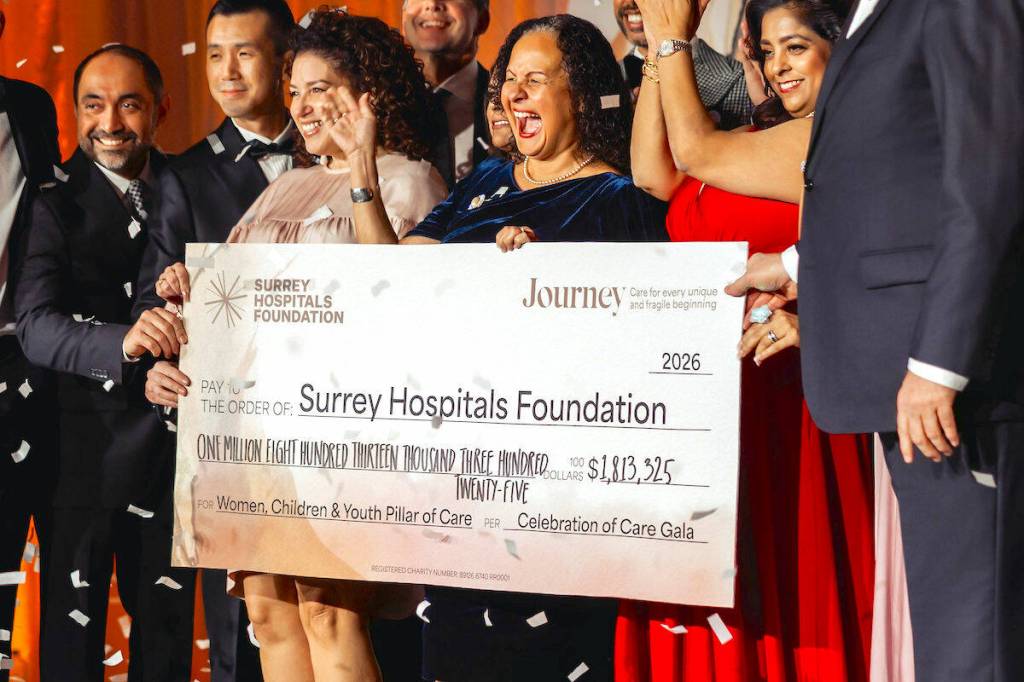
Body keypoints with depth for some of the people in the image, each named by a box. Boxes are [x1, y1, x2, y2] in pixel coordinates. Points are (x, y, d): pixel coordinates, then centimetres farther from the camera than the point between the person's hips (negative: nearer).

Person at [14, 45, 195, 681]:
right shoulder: (54, 201, -9)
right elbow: (37, 326, -22)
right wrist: (123, 341, -39)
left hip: (171, 438, 4)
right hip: (83, 443, -4)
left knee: (167, 620, 14)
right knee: (74, 625, 4)